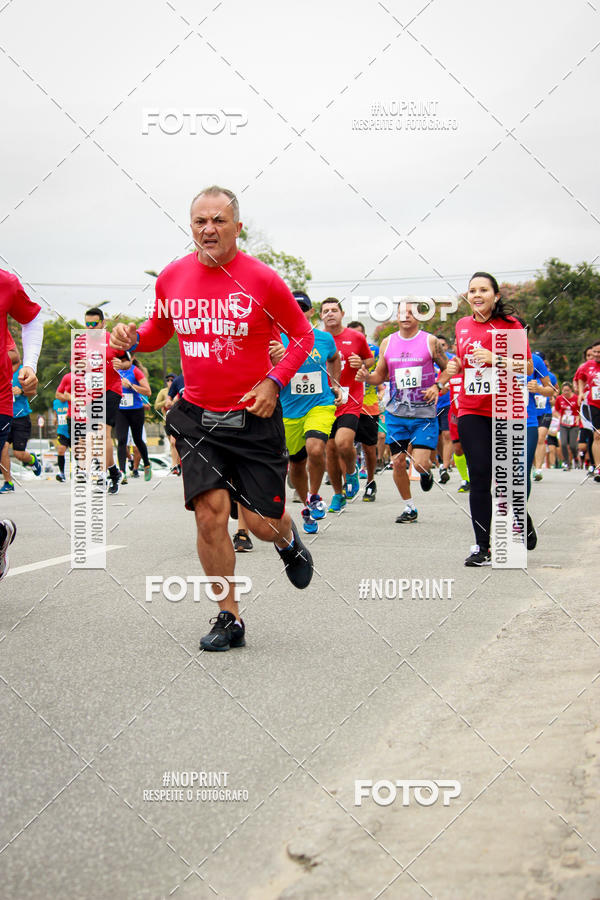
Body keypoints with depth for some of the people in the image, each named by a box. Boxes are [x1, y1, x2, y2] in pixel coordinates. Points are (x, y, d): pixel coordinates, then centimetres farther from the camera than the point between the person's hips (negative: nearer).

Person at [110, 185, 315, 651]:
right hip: (197, 416, 2)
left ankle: (289, 541, 41)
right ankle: (229, 619, 6)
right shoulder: (172, 278, 1)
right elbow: (160, 329, 20)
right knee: (210, 512, -8)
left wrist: (274, 381, -11)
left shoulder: (262, 280, -9)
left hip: (254, 417, -2)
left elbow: (302, 335, 2)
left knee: (264, 520, 1)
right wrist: (134, 338, -3)